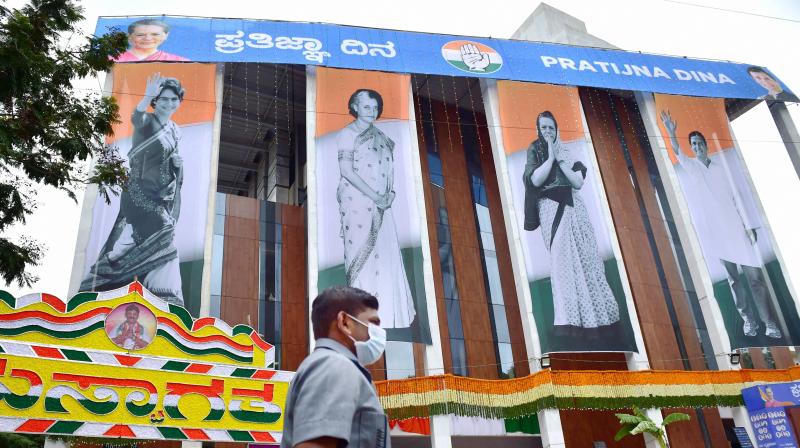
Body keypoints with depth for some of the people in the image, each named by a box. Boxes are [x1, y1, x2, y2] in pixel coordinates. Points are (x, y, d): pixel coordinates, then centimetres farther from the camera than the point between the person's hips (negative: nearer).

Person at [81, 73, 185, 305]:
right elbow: (136, 118, -31)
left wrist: (176, 164, 3)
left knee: (161, 244, 3)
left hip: (164, 195, 6)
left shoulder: (175, 130, 13)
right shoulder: (147, 120, -6)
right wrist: (147, 98, -49)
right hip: (139, 190, -6)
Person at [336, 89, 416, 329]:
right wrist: (374, 195, -16)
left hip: (381, 204, 6)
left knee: (385, 252, 6)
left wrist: (390, 192, -2)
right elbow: (346, 170, -12)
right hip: (357, 202, -6)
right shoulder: (347, 134, -3)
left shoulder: (380, 136, 15)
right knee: (362, 250, -4)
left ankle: (384, 308, 16)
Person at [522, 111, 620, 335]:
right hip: (551, 209, -4)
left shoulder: (566, 152, 14)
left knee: (585, 257, 1)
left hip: (573, 207, 4)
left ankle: (593, 312, 11)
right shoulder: (534, 151, 6)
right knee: (561, 258, -17)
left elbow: (579, 182, 4)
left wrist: (560, 161, -4)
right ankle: (567, 319, -20)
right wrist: (550, 157, -8)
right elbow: (535, 180, -10)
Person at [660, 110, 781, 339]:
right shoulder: (689, 167, 6)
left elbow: (738, 196, 7)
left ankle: (770, 323, 2)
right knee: (732, 278, 4)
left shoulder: (722, 167, 9)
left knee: (754, 276, -2)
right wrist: (671, 133, -34)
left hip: (735, 227, 1)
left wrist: (749, 225, 0)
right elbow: (677, 152, -15)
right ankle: (748, 318, 14)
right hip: (711, 231, -1)